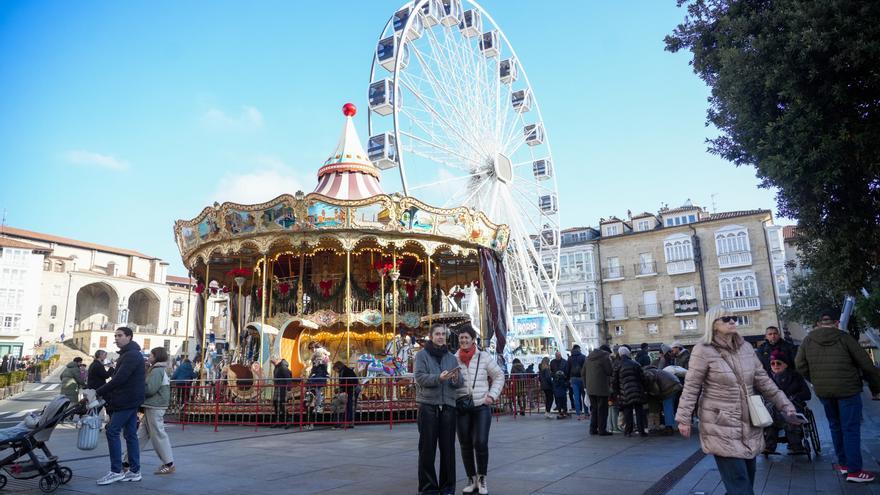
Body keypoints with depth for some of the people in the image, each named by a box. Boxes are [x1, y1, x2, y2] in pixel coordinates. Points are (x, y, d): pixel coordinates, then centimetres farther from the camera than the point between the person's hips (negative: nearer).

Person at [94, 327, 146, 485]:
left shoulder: (132, 355, -15)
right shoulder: (128, 354, 19)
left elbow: (119, 379, -22)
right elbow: (120, 379, 20)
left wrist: (99, 393, -17)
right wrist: (106, 395, 14)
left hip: (127, 401, -10)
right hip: (130, 400, 10)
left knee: (112, 432, -8)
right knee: (130, 434, 9)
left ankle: (116, 471, -4)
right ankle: (134, 471, 13)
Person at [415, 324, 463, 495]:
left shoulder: (451, 357, 15)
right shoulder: (422, 355, 4)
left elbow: (460, 383, 7)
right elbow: (419, 377, -10)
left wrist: (456, 379, -16)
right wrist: (438, 378, -24)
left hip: (448, 406, 3)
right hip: (428, 405, -3)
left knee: (448, 448, 7)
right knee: (427, 448, 2)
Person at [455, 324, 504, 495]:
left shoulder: (484, 357, 0)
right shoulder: (454, 359, 2)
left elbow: (499, 376, 8)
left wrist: (492, 395, 0)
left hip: (482, 407, -2)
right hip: (462, 408, 2)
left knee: (481, 443, -10)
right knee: (465, 445, 7)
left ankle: (482, 478, 12)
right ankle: (471, 479, 25)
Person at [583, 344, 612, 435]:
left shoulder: (588, 357, 14)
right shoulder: (605, 357, -8)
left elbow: (583, 373, 16)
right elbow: (610, 372, -10)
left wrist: (586, 385, 19)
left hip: (590, 388, 6)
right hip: (602, 388, -6)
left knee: (594, 408, 15)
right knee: (602, 409, 2)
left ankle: (593, 429, 16)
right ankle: (602, 430, 3)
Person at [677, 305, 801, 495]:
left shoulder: (745, 347, 6)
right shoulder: (704, 350, -13)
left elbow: (763, 380, 12)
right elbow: (691, 387, -11)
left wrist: (785, 405, 8)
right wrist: (684, 419, -12)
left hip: (749, 424, 6)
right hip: (721, 426, -6)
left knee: (748, 476, 15)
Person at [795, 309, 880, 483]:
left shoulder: (808, 340, 3)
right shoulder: (844, 338, -6)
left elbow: (800, 365, 4)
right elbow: (866, 364, -3)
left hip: (823, 392, 4)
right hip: (847, 390, -4)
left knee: (835, 426, 18)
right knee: (851, 429, 1)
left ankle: (843, 463, 25)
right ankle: (854, 470, 2)